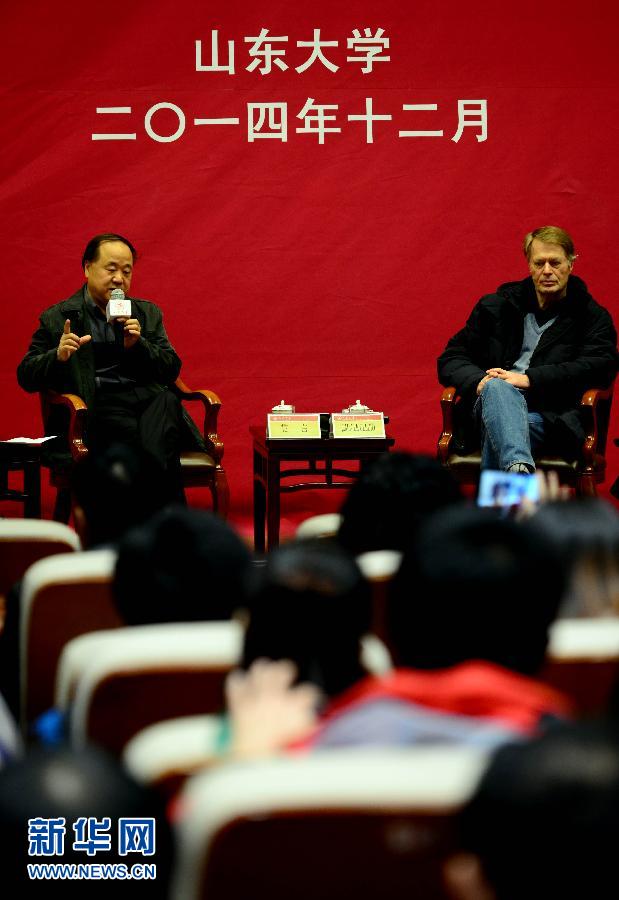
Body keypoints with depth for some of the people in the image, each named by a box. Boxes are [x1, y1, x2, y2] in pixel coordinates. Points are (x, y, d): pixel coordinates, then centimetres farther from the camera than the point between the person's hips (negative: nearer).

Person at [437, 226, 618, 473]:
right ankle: (519, 471, -64)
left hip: (551, 417, -1)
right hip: (495, 400, 1)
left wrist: (529, 379, -12)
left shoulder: (593, 317, 15)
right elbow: (450, 359, 20)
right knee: (497, 388, -39)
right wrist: (479, 381, -6)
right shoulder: (495, 306, 22)